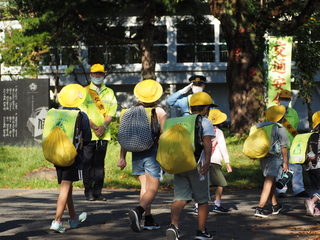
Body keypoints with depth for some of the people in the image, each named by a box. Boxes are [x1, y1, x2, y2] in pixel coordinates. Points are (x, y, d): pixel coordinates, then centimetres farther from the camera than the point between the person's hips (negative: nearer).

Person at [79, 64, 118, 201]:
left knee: (100, 164, 3)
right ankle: (89, 192, 1)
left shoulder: (109, 92, 14)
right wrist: (94, 127, -13)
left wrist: (104, 126, -9)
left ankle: (98, 192, 6)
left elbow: (112, 111, 6)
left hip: (104, 133, 2)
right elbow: (83, 112, -2)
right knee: (88, 163, -3)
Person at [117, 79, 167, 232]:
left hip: (137, 153, 4)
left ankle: (148, 220, 14)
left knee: (144, 187, 15)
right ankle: (138, 211, -29)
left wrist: (122, 157, 7)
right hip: (153, 152, -4)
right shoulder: (159, 112, -6)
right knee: (152, 189, -5)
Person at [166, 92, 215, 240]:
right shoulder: (205, 123, -2)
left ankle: (174, 225, -25)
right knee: (203, 200, 11)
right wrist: (207, 161, -26)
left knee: (180, 197, -1)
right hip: (196, 165, -4)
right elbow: (207, 143, -16)